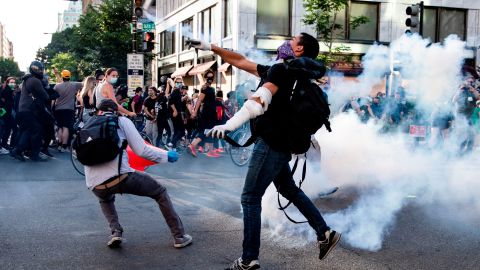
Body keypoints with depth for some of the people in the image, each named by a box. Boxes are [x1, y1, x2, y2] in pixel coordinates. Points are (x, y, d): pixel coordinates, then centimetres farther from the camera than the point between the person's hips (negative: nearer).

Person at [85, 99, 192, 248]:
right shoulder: (122, 121, 11)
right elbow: (141, 150, 2)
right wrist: (166, 155, 16)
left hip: (94, 186, 4)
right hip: (120, 176, -4)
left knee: (105, 200, 41)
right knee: (160, 192, 21)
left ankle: (115, 232, 17)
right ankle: (179, 236, 20)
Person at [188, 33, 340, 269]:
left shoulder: (281, 68, -11)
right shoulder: (282, 70, 18)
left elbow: (259, 100, -28)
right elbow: (240, 61, 23)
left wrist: (230, 124, -37)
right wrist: (210, 48, 23)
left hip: (270, 143, -10)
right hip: (279, 144, 10)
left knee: (250, 198, -5)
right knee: (289, 190, 21)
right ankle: (325, 234, 23)